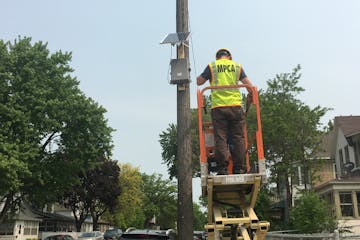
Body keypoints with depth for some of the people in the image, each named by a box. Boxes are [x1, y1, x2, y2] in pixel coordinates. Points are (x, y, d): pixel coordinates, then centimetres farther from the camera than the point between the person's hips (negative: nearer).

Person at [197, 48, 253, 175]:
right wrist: (250, 96, 29)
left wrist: (207, 75, 30)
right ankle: (238, 168, 3)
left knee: (220, 138, -2)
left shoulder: (212, 66, 9)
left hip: (218, 107, -1)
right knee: (238, 138, 5)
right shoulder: (237, 66, 14)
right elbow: (249, 85, 11)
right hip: (235, 106, 1)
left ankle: (222, 168, -6)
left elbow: (199, 82, 12)